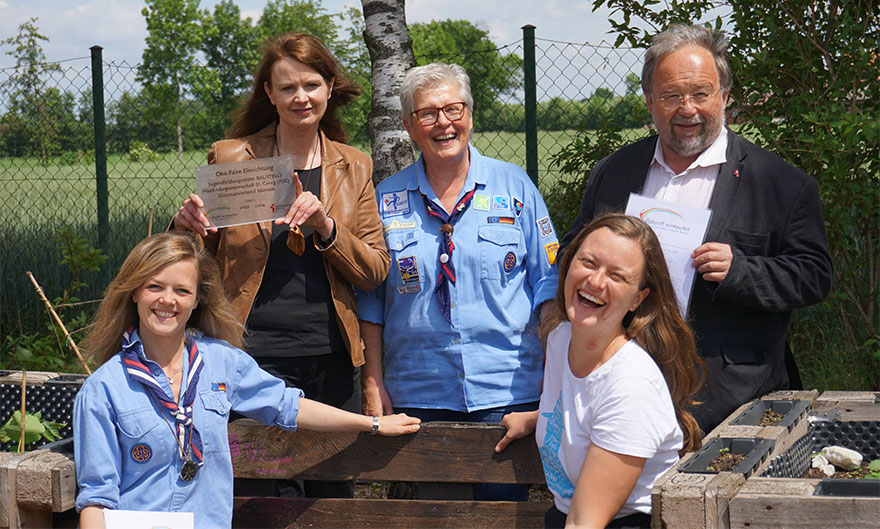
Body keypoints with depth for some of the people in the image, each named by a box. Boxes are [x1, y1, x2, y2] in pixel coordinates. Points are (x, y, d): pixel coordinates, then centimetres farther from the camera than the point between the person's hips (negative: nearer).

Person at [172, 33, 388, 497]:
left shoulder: (353, 168, 10)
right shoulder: (230, 159, 3)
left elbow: (375, 271, 5)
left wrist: (326, 226, -12)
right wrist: (187, 228, -11)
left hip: (331, 357, 3)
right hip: (256, 355, -3)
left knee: (335, 495, 9)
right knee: (266, 496, -4)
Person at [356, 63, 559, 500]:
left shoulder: (515, 188, 4)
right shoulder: (386, 200, 6)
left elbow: (548, 284, 5)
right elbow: (370, 298, 10)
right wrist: (373, 383, 3)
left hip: (506, 395, -1)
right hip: (418, 396, 1)